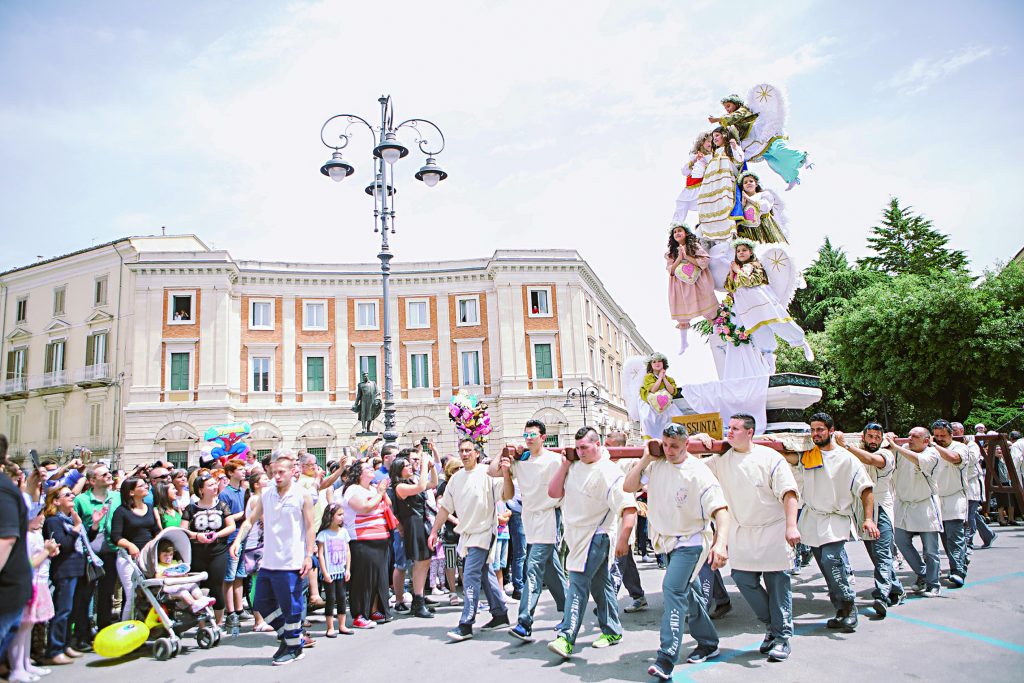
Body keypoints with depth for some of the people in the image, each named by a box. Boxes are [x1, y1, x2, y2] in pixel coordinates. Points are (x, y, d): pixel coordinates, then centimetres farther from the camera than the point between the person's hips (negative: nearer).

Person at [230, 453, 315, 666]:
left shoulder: (302, 496, -8)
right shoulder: (266, 494, 6)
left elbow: (310, 528, -7)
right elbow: (250, 520, 6)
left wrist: (309, 555, -12)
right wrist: (238, 540, -9)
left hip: (290, 563, -6)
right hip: (268, 561, 6)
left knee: (290, 608, 3)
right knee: (263, 604, 15)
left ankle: (293, 648, 20)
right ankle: (286, 637, 33)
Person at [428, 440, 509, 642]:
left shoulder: (487, 473, -11)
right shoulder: (456, 478, 9)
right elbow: (445, 507, 14)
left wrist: (506, 474, -36)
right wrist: (434, 531, 12)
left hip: (483, 532, -7)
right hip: (465, 534, 7)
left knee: (471, 576, -12)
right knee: (485, 574, 15)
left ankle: (466, 625, -9)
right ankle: (500, 615, 26)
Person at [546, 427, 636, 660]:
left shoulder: (609, 473, -16)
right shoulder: (575, 466, 7)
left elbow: (629, 507, -21)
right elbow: (553, 492, 4)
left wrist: (623, 539, -28)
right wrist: (565, 464, -1)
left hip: (595, 537, -7)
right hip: (576, 536, 8)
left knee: (577, 584, -13)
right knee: (599, 584, 16)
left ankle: (566, 638, -13)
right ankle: (612, 631, 28)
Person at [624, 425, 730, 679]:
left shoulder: (698, 472, -18)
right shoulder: (656, 465, -3)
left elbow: (720, 509, -23)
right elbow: (628, 486, -3)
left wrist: (720, 543, -37)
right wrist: (645, 458, -11)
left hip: (691, 541, -6)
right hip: (669, 541, 6)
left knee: (673, 588, -20)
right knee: (688, 593, 18)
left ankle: (666, 659, -19)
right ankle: (708, 644, 38)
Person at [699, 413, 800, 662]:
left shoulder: (769, 457, -6)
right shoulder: (721, 460, 5)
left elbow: (788, 492, -10)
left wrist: (791, 526, -20)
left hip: (773, 530, -4)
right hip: (741, 532, 4)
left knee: (777, 583, 1)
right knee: (744, 579, 2)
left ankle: (782, 636, 14)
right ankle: (771, 625, 24)